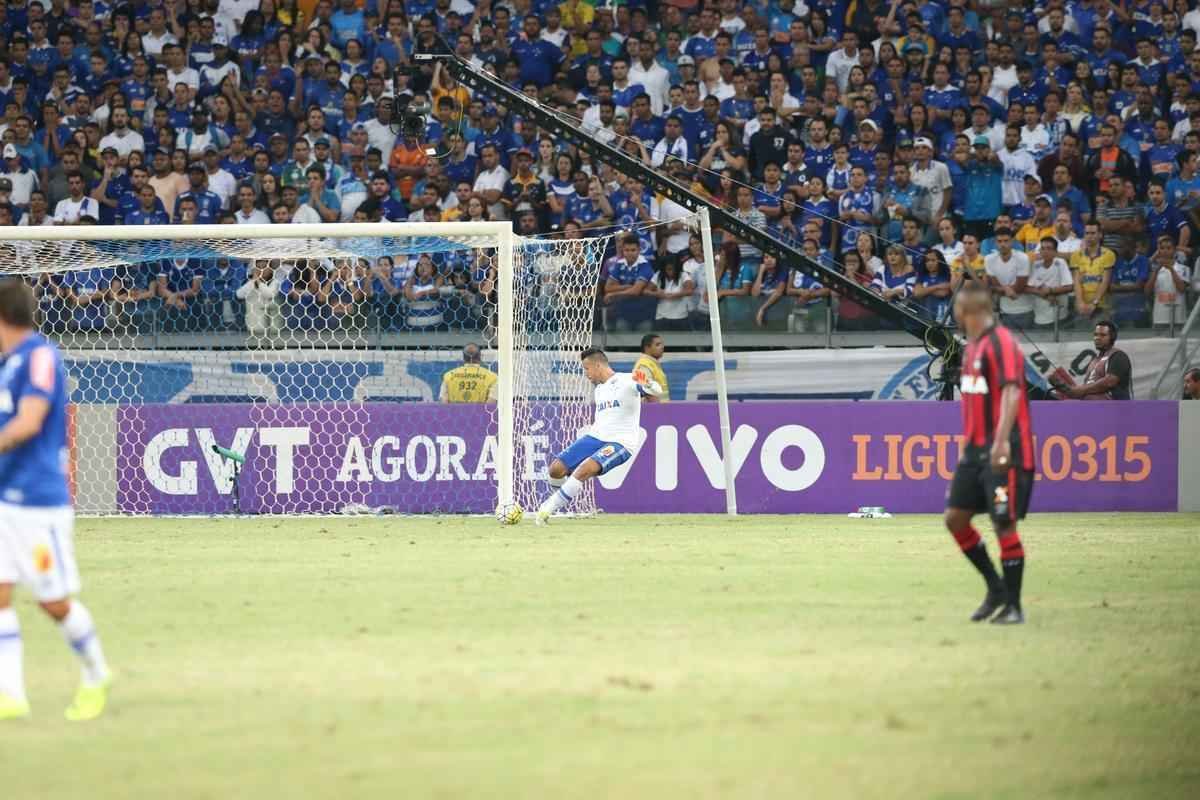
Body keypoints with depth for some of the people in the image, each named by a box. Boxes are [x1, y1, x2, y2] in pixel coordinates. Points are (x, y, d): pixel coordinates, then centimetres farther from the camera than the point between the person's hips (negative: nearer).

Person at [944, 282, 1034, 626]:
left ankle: (1013, 606, 4)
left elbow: (1011, 392, -25)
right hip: (975, 449, 9)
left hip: (1004, 452, -9)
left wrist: (1001, 441, -34)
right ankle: (996, 588, 18)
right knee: (955, 517, 6)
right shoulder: (973, 345, 14)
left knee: (1004, 525, -5)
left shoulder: (1001, 343, -14)